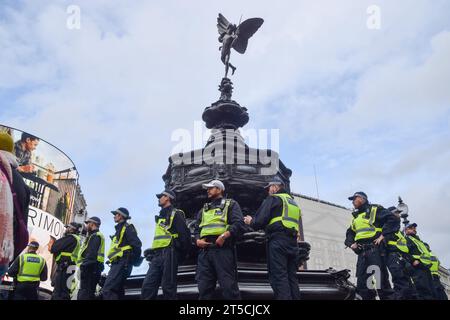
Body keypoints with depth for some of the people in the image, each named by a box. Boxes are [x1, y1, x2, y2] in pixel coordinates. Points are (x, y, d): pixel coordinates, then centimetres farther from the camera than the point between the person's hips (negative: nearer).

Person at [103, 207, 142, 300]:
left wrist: (133, 260, -11)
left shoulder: (127, 228, -4)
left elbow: (137, 244, -15)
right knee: (117, 291, 8)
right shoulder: (119, 229, 26)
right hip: (117, 264, 10)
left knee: (107, 290, -20)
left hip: (121, 263, -10)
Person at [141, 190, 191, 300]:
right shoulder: (160, 216, 27)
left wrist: (182, 252, -10)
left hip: (169, 253, -8)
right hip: (157, 255, 8)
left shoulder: (175, 214, 0)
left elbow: (184, 233, -9)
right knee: (147, 286, -2)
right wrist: (153, 252, 17)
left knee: (168, 287, -9)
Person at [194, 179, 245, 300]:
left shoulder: (230, 204, 12)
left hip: (223, 249, -5)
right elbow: (196, 229, 27)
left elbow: (239, 224, -3)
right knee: (204, 287, 2)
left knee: (228, 285, -9)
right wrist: (198, 240, 4)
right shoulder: (204, 209, 30)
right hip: (204, 250, 6)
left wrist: (225, 235, -18)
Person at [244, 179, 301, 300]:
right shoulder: (293, 202, 27)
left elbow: (261, 220, -8)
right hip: (293, 242, 8)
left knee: (279, 276, -11)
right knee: (291, 276, 8)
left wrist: (251, 222, 15)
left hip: (278, 240, -8)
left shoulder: (273, 199, 3)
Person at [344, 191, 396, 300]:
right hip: (362, 251, 7)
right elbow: (350, 233, 29)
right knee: (362, 280, 3)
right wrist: (351, 243, 8)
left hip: (375, 249, -7)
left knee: (380, 279, -11)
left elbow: (391, 219, -7)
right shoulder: (355, 217, 26)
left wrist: (383, 235, -13)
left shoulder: (374, 209, 4)